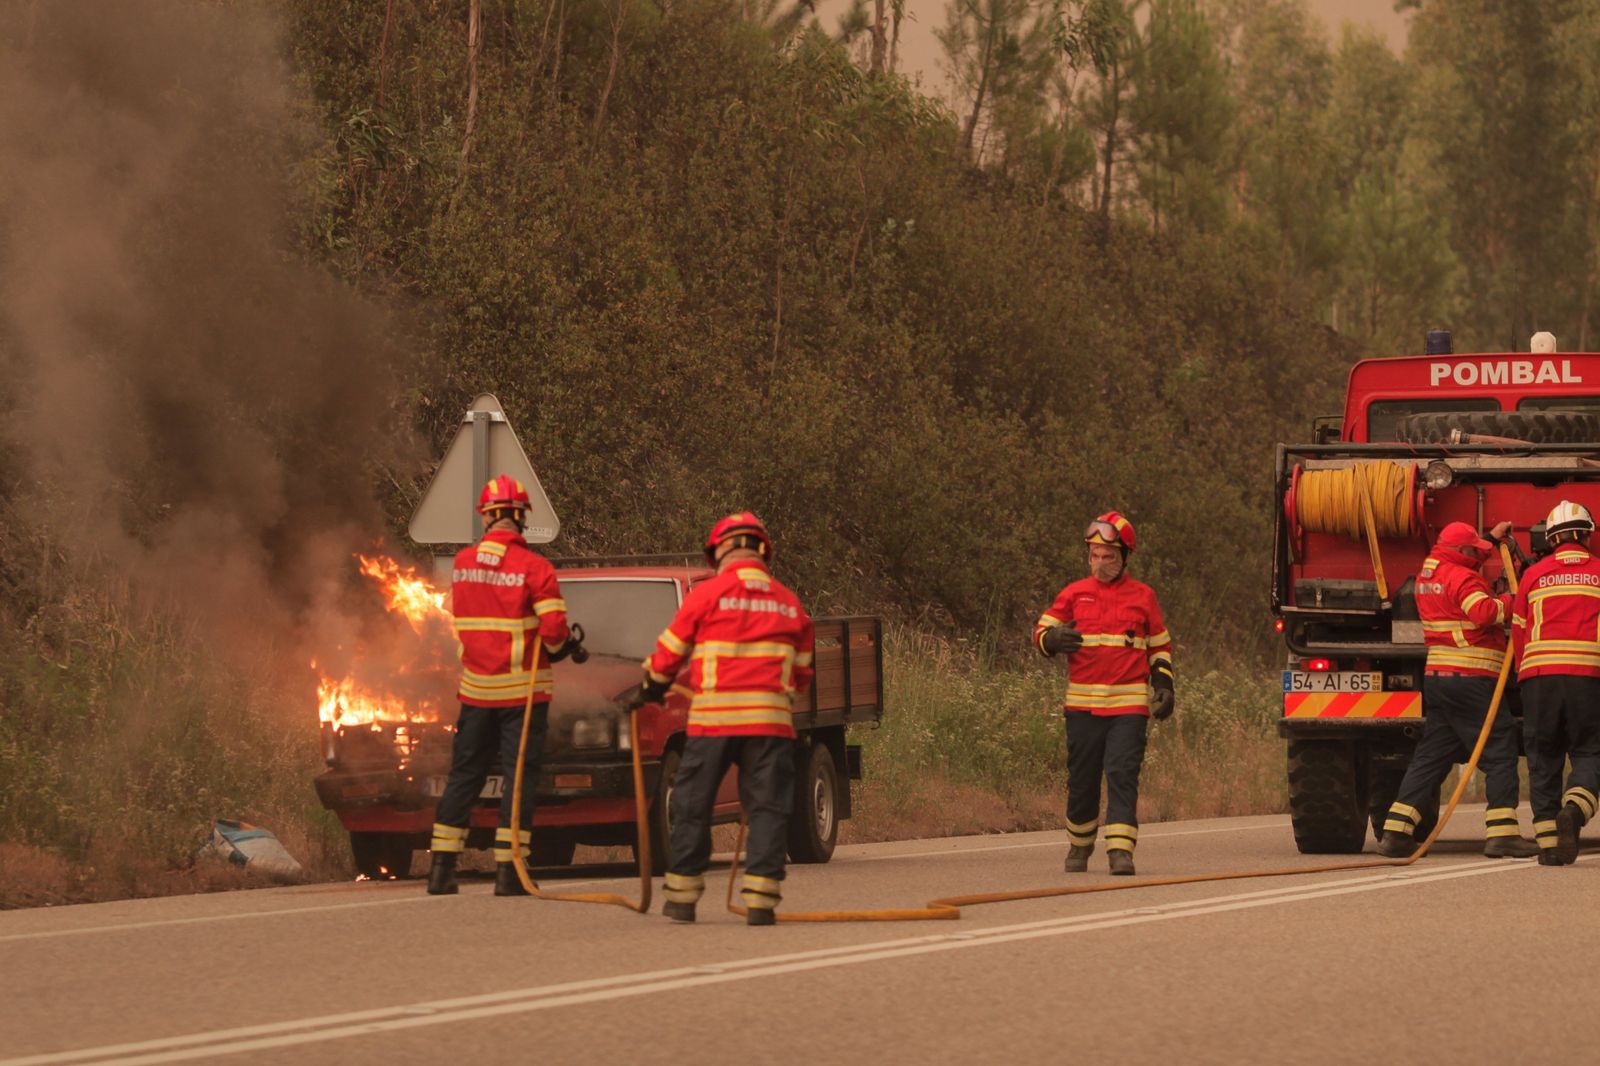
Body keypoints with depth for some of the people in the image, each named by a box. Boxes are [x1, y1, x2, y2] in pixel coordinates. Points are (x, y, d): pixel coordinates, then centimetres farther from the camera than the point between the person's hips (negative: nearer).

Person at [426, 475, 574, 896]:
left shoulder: (462, 563, 3)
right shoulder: (534, 567, -13)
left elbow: (458, 617, 11)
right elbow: (554, 629, -17)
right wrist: (559, 647, 4)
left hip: (475, 688, 4)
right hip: (522, 687, -4)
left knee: (464, 775, 12)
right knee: (520, 776, 1)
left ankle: (442, 867, 12)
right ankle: (508, 870, -3)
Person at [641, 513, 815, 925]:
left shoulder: (706, 594, -1)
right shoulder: (789, 603, 10)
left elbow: (670, 653, 7)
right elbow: (801, 672, 17)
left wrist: (652, 686, 26)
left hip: (712, 719, -2)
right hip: (771, 720, 2)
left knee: (692, 805, 8)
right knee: (767, 808, 4)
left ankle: (681, 896, 11)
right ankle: (761, 898, -4)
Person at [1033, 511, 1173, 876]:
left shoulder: (1143, 596, 9)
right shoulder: (1074, 594, 8)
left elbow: (1160, 647, 19)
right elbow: (1041, 633, 10)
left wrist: (1163, 685, 7)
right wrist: (1055, 638, -13)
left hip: (1129, 705, -1)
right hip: (1083, 704, 1)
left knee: (1123, 775, -12)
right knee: (1081, 779, 7)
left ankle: (1120, 849, -16)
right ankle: (1079, 845, 26)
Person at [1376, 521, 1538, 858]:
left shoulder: (1428, 574, 17)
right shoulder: (1462, 578, -11)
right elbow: (1484, 612, -27)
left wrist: (1492, 539, 42)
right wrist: (1510, 602, -11)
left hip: (1436, 678, 9)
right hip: (1470, 680, -9)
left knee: (1430, 756, 10)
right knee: (1500, 752, -4)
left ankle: (1395, 831, 5)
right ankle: (1501, 833, -11)